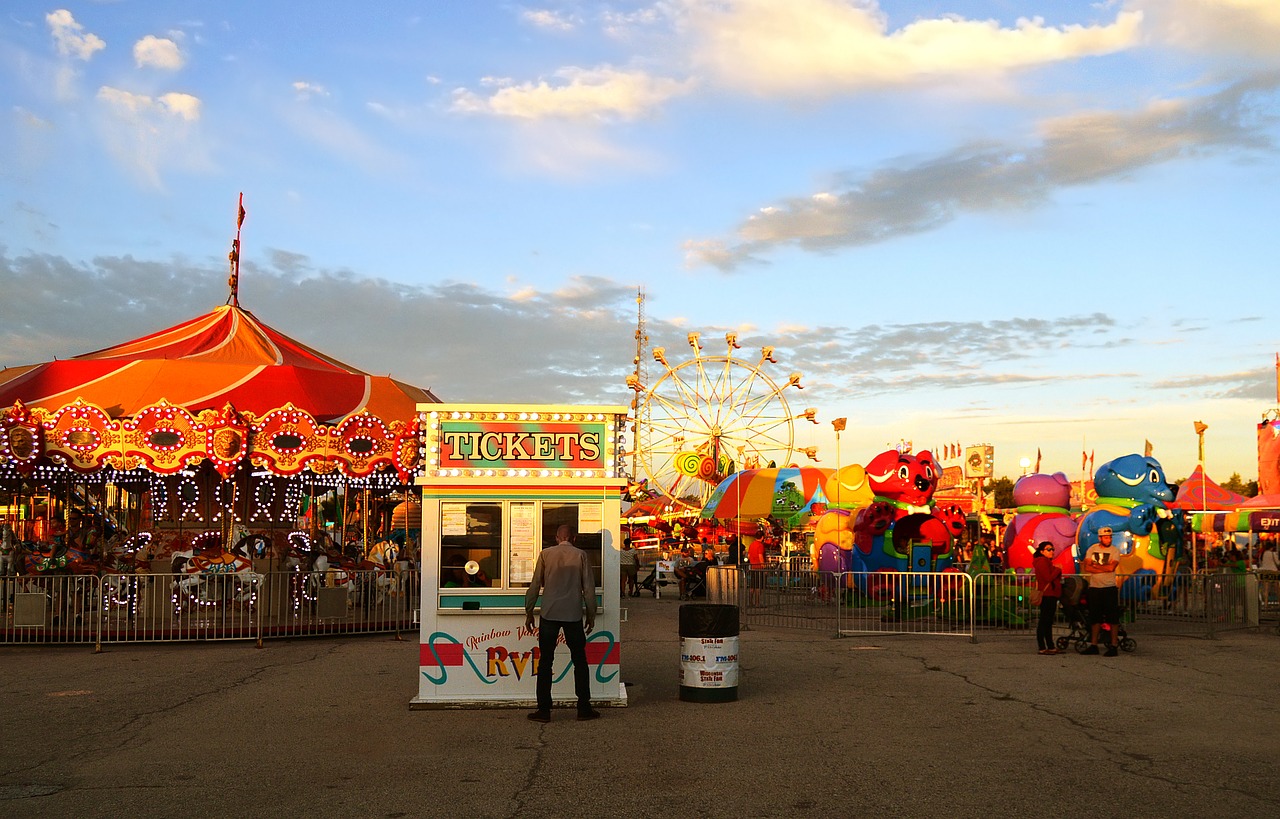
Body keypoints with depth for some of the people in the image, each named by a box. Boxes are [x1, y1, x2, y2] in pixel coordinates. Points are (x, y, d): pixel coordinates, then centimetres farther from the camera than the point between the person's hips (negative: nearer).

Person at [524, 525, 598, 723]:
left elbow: (535, 585, 2)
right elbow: (589, 587, 1)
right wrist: (591, 615, 11)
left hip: (549, 615, 0)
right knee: (580, 661, 10)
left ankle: (544, 710, 4)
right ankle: (584, 708, 10)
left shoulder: (545, 554, 2)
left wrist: (529, 612, 11)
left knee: (545, 662, 6)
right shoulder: (580, 555, 1)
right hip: (574, 615, 0)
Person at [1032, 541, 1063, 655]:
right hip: (1046, 595, -11)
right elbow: (1048, 578, -19)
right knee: (1044, 622, -9)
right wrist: (1058, 569, -9)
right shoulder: (1041, 561, -11)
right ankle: (1042, 648, -8)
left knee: (1048, 622, 12)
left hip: (1051, 595, 11)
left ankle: (1050, 647, 17)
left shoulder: (1047, 562, 22)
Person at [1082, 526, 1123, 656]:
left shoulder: (1115, 551, -2)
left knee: (1113, 618, -4)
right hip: (1094, 587, 3)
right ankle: (1093, 645, 17)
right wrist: (1104, 568, -13)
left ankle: (1113, 646, 1)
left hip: (1110, 588, -3)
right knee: (1095, 617, 10)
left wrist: (1095, 565, -6)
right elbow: (1087, 568, -5)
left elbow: (1111, 567, -17)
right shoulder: (1092, 549, 6)